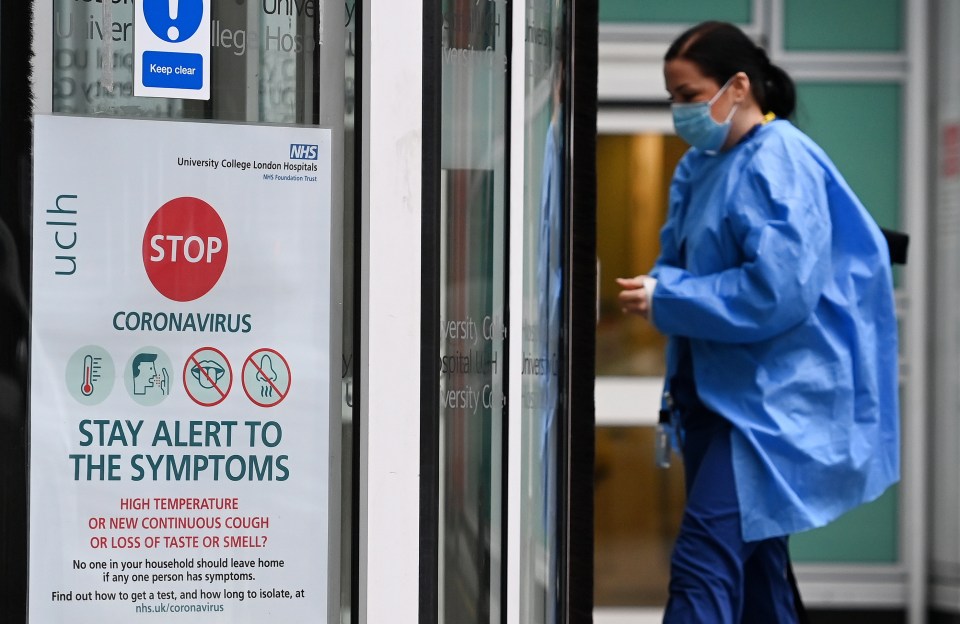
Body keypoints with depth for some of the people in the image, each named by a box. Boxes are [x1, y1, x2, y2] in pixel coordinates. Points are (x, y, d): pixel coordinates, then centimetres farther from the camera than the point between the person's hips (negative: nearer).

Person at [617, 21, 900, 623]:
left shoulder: (779, 163, -15)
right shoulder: (699, 165, 12)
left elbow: (778, 290, -23)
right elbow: (683, 259, 21)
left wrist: (666, 300, -17)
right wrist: (659, 285, -3)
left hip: (771, 400, -9)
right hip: (718, 391, 10)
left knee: (703, 565, -18)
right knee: (751, 563, 17)